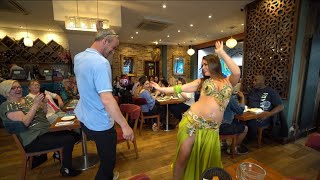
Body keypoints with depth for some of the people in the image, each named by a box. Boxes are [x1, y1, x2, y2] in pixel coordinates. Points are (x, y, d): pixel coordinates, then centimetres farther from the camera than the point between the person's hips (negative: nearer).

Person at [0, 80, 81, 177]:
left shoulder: (28, 99, 13)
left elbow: (43, 113, 15)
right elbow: (24, 122, -19)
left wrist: (44, 102, -4)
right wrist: (35, 104, -22)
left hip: (47, 130, 7)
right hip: (34, 140, -7)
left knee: (75, 135, -5)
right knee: (69, 139, -22)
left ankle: (59, 153, 18)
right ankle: (66, 169, -3)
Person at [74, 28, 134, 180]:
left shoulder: (78, 57, 4)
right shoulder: (101, 62, -26)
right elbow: (107, 99, -33)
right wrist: (125, 125, -26)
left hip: (84, 118, 10)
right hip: (100, 123, -10)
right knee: (108, 160, 12)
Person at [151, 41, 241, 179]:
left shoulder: (228, 81, 7)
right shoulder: (202, 81, 8)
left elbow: (237, 73, -15)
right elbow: (180, 88, 2)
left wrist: (221, 52, -13)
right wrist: (161, 89, -3)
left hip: (212, 128, 1)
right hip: (192, 121, 0)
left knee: (206, 160, 15)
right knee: (183, 156, 2)